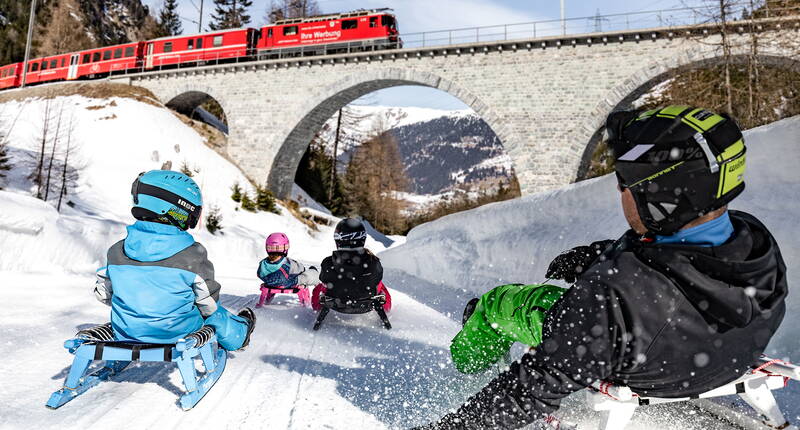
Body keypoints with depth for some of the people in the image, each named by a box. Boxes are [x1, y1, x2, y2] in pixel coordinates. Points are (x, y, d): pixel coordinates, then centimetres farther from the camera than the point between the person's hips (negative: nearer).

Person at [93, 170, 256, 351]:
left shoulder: (117, 252, -9)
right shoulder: (192, 256, -20)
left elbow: (103, 294, 4)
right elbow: (208, 304, -11)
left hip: (125, 336, 4)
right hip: (178, 335, -3)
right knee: (216, 314, 25)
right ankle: (238, 333, 49)